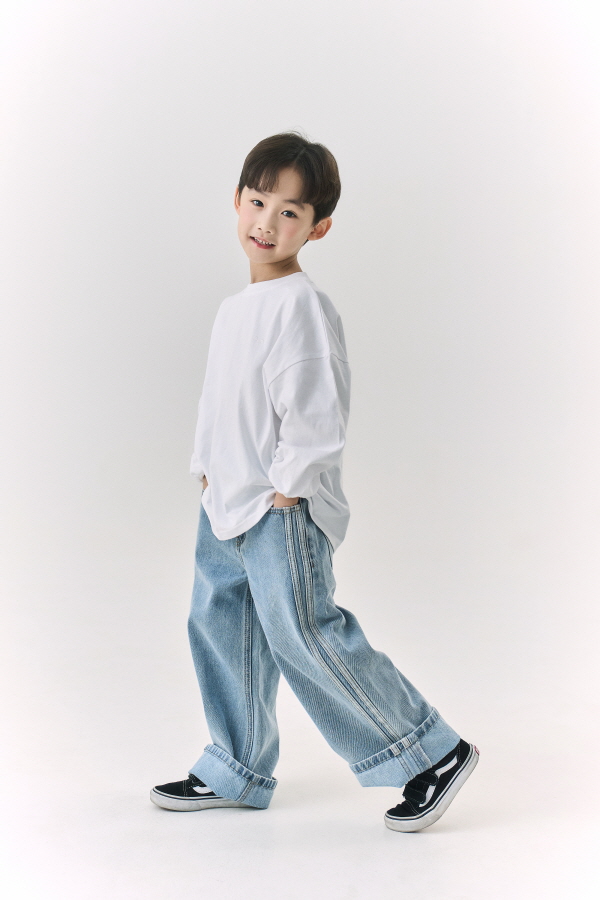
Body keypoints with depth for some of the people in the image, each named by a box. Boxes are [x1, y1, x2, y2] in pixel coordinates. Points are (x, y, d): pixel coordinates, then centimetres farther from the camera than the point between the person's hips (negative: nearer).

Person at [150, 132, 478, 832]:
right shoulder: (235, 307, 14)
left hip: (284, 512, -9)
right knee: (219, 628, 14)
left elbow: (317, 412, -21)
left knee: (303, 635, -10)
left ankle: (433, 754, 3)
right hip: (227, 509, 10)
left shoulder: (300, 306, -16)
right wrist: (209, 471, 19)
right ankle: (234, 772, 30)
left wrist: (287, 487, -16)